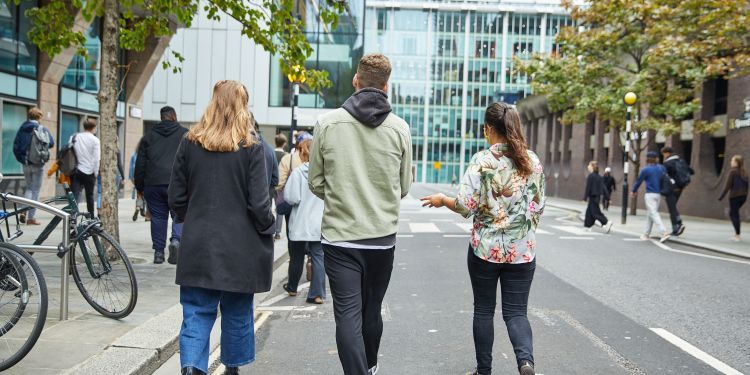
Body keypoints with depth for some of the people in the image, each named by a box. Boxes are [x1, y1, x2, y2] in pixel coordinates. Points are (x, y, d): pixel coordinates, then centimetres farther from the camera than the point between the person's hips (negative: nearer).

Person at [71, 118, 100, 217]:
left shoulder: (74, 137, 6)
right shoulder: (95, 140, -7)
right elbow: (96, 159, -11)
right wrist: (95, 173, -2)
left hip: (76, 171, 3)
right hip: (89, 172, -2)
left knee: (74, 195, -2)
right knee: (90, 196, 11)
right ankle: (91, 218, 20)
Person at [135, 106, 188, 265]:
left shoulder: (149, 136, 14)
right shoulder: (185, 134, 7)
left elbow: (140, 164, 13)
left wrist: (139, 186, 18)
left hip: (153, 184, 3)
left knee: (158, 217, 8)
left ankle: (158, 252, 10)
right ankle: (176, 239, -21)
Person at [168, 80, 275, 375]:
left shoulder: (190, 143, 0)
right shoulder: (251, 146, -10)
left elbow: (176, 197, 4)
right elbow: (259, 202, -12)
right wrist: (268, 231, 5)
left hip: (198, 245, 2)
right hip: (240, 246, -2)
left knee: (197, 312, 8)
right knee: (237, 312, 15)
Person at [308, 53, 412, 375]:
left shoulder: (327, 123, -6)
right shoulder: (399, 128, -4)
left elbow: (316, 183, 1)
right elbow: (404, 186, 6)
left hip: (339, 236, -2)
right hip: (382, 237, 2)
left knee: (347, 315, 2)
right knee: (372, 309, 20)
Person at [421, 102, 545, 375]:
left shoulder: (482, 160, -11)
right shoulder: (533, 161, 2)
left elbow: (465, 205, -16)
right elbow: (539, 206, 9)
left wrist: (442, 200, 3)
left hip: (486, 248, -3)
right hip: (523, 250, 3)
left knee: (483, 310, 13)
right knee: (516, 312, 9)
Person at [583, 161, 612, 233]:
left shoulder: (590, 176, -14)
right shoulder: (599, 177, 10)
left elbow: (588, 187, -16)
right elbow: (603, 187, 11)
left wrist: (585, 197, -13)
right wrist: (606, 197, 14)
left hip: (593, 196, -8)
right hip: (598, 196, 8)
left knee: (595, 212, -6)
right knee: (589, 211, 15)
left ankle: (607, 222, -17)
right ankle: (588, 225, 19)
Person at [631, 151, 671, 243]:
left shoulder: (645, 170, -6)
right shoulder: (661, 168, 7)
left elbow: (638, 181, 1)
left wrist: (633, 191, 16)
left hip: (650, 194, -6)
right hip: (659, 194, 6)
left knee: (654, 214, -10)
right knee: (650, 214, 15)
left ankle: (664, 232, -24)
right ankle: (646, 234, 20)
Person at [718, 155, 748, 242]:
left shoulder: (733, 171, -10)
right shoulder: (744, 172, 10)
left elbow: (728, 185, -14)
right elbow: (746, 185, 12)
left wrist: (722, 196, -10)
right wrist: (745, 196, 18)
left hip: (734, 196, -7)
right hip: (743, 196, 7)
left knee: (734, 215, 1)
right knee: (733, 213, 18)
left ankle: (738, 236, -1)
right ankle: (737, 234, 17)